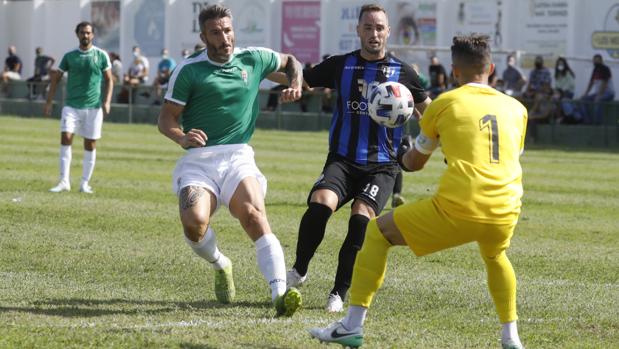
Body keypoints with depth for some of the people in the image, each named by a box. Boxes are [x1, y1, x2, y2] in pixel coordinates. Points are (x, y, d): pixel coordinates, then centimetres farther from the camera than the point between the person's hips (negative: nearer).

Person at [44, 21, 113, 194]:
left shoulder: (101, 55, 1)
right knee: (65, 138, -14)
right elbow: (55, 79, 10)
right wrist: (49, 102, 4)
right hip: (71, 105, 0)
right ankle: (64, 181, -12)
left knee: (90, 145, 4)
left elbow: (109, 80, 5)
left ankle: (85, 183, 14)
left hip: (93, 107, 0)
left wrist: (107, 102, -8)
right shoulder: (69, 56, 4)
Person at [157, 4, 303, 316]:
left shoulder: (253, 59, 9)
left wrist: (295, 85, 9)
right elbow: (166, 118, 0)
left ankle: (279, 293, -40)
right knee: (194, 222, -27)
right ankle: (220, 265, 9)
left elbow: (290, 61, 29)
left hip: (238, 156, 1)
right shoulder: (188, 70, -1)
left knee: (254, 216, -27)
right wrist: (182, 138, -21)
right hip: (198, 159, -1)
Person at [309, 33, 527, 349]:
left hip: (457, 210, -4)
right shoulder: (516, 108, 15)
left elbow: (414, 163, 20)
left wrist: (404, 153, 45)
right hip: (505, 214, 4)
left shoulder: (445, 103, 8)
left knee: (378, 232, 15)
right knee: (495, 255, 40)